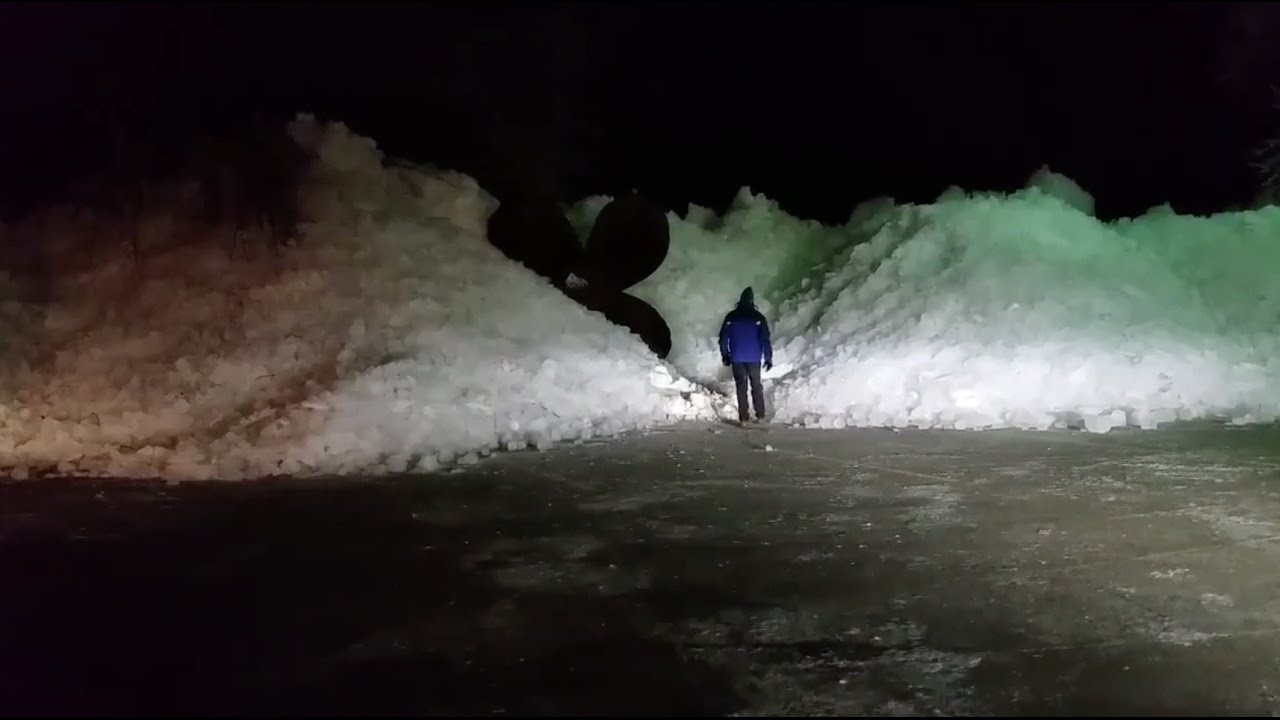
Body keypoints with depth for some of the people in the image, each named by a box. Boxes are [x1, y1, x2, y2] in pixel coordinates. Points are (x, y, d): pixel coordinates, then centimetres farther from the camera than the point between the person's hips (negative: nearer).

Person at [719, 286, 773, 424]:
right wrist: (768, 358, 1)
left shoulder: (731, 317, -1)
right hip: (754, 358, -1)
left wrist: (725, 355, 12)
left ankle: (744, 418, 0)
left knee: (741, 386, 4)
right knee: (756, 385, 11)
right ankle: (760, 416, 9)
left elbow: (723, 338, 2)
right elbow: (765, 339, -6)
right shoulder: (758, 317, -5)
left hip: (737, 358, 1)